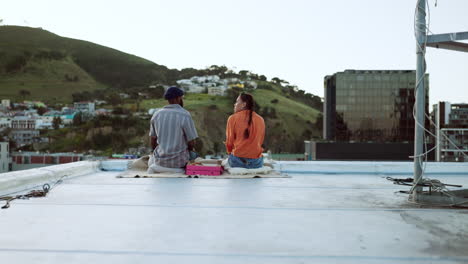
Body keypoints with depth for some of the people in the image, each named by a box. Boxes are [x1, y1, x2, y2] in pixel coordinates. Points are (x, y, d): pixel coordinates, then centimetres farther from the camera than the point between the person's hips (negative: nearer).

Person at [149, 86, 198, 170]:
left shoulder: (156, 115, -2)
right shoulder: (185, 116, -16)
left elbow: (153, 141, 5)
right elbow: (191, 143, -12)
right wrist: (189, 150, 11)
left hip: (160, 160, 3)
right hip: (179, 160, -2)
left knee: (151, 162, 38)